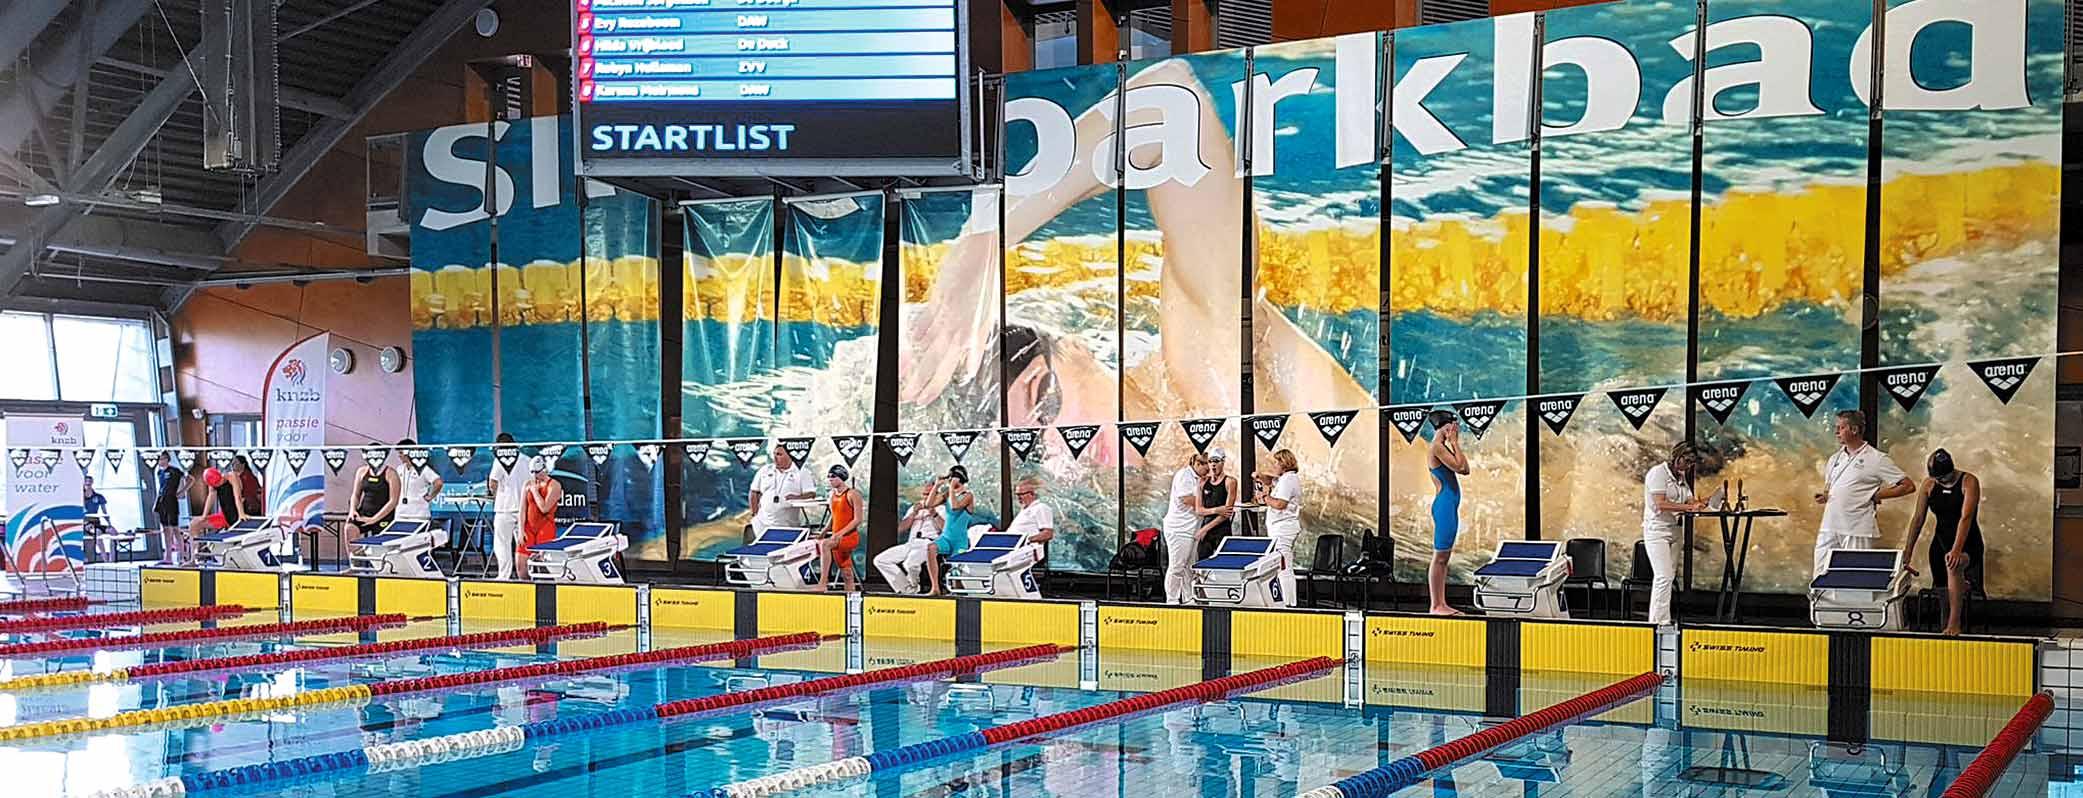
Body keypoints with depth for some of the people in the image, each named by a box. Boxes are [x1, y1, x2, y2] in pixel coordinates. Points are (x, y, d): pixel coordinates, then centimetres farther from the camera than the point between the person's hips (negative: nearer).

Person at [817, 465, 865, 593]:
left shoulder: (852, 494, -8)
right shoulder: (833, 495, 14)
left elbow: (858, 519, -13)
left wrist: (841, 533, -22)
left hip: (850, 536, -8)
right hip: (837, 539, 8)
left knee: (824, 544, -32)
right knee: (847, 574, 8)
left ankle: (823, 583, -35)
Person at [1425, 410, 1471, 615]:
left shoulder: (1443, 447, 18)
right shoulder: (1437, 447, -11)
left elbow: (1465, 469, 16)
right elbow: (1459, 466, -18)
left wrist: (1454, 443, 14)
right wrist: (1455, 442, -7)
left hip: (1450, 506, 10)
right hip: (1444, 505, -10)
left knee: (1444, 557, 11)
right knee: (1440, 557, -8)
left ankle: (1441, 604, 14)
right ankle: (1436, 605, -7)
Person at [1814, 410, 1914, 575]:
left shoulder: (1876, 459, -3)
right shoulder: (1835, 458, 16)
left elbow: (1908, 486, -4)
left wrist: (1877, 496, -8)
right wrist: (1823, 497, 6)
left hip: (1858, 532, -6)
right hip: (1829, 529, 6)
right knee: (1821, 576, 4)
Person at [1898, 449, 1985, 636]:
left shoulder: (1969, 482, -13)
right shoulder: (1929, 484, 1)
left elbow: (1966, 518, -24)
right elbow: (1918, 519, 2)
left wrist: (1956, 550, -36)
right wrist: (1907, 553, -1)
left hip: (1967, 543, -5)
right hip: (1941, 541, 5)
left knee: (1953, 564, -35)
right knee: (1941, 590, 1)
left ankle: (1954, 624, -33)